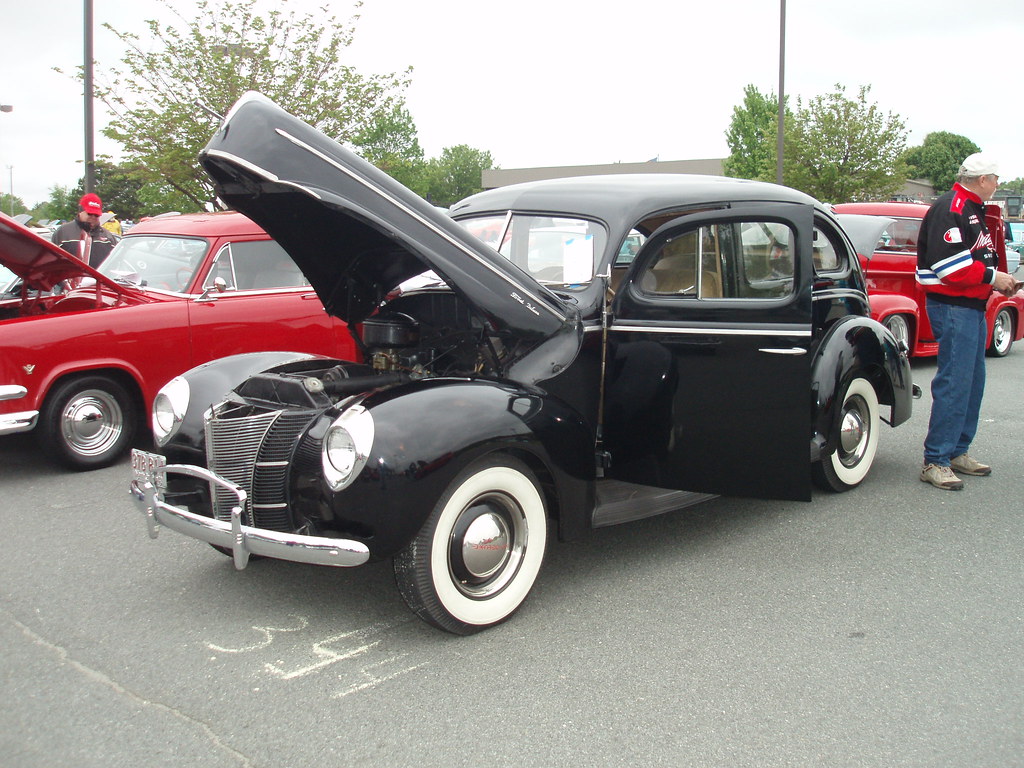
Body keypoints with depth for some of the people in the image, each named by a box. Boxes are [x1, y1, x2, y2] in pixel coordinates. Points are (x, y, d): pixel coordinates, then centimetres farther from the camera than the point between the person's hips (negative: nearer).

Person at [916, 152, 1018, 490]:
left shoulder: (973, 210, 20)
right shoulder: (950, 209, -14)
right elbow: (948, 265, -23)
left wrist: (998, 281, 6)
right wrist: (992, 277, -16)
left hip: (972, 306, 11)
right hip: (953, 307, -11)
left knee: (972, 382, 15)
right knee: (954, 383, -11)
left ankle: (957, 452, 25)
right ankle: (935, 462, -7)